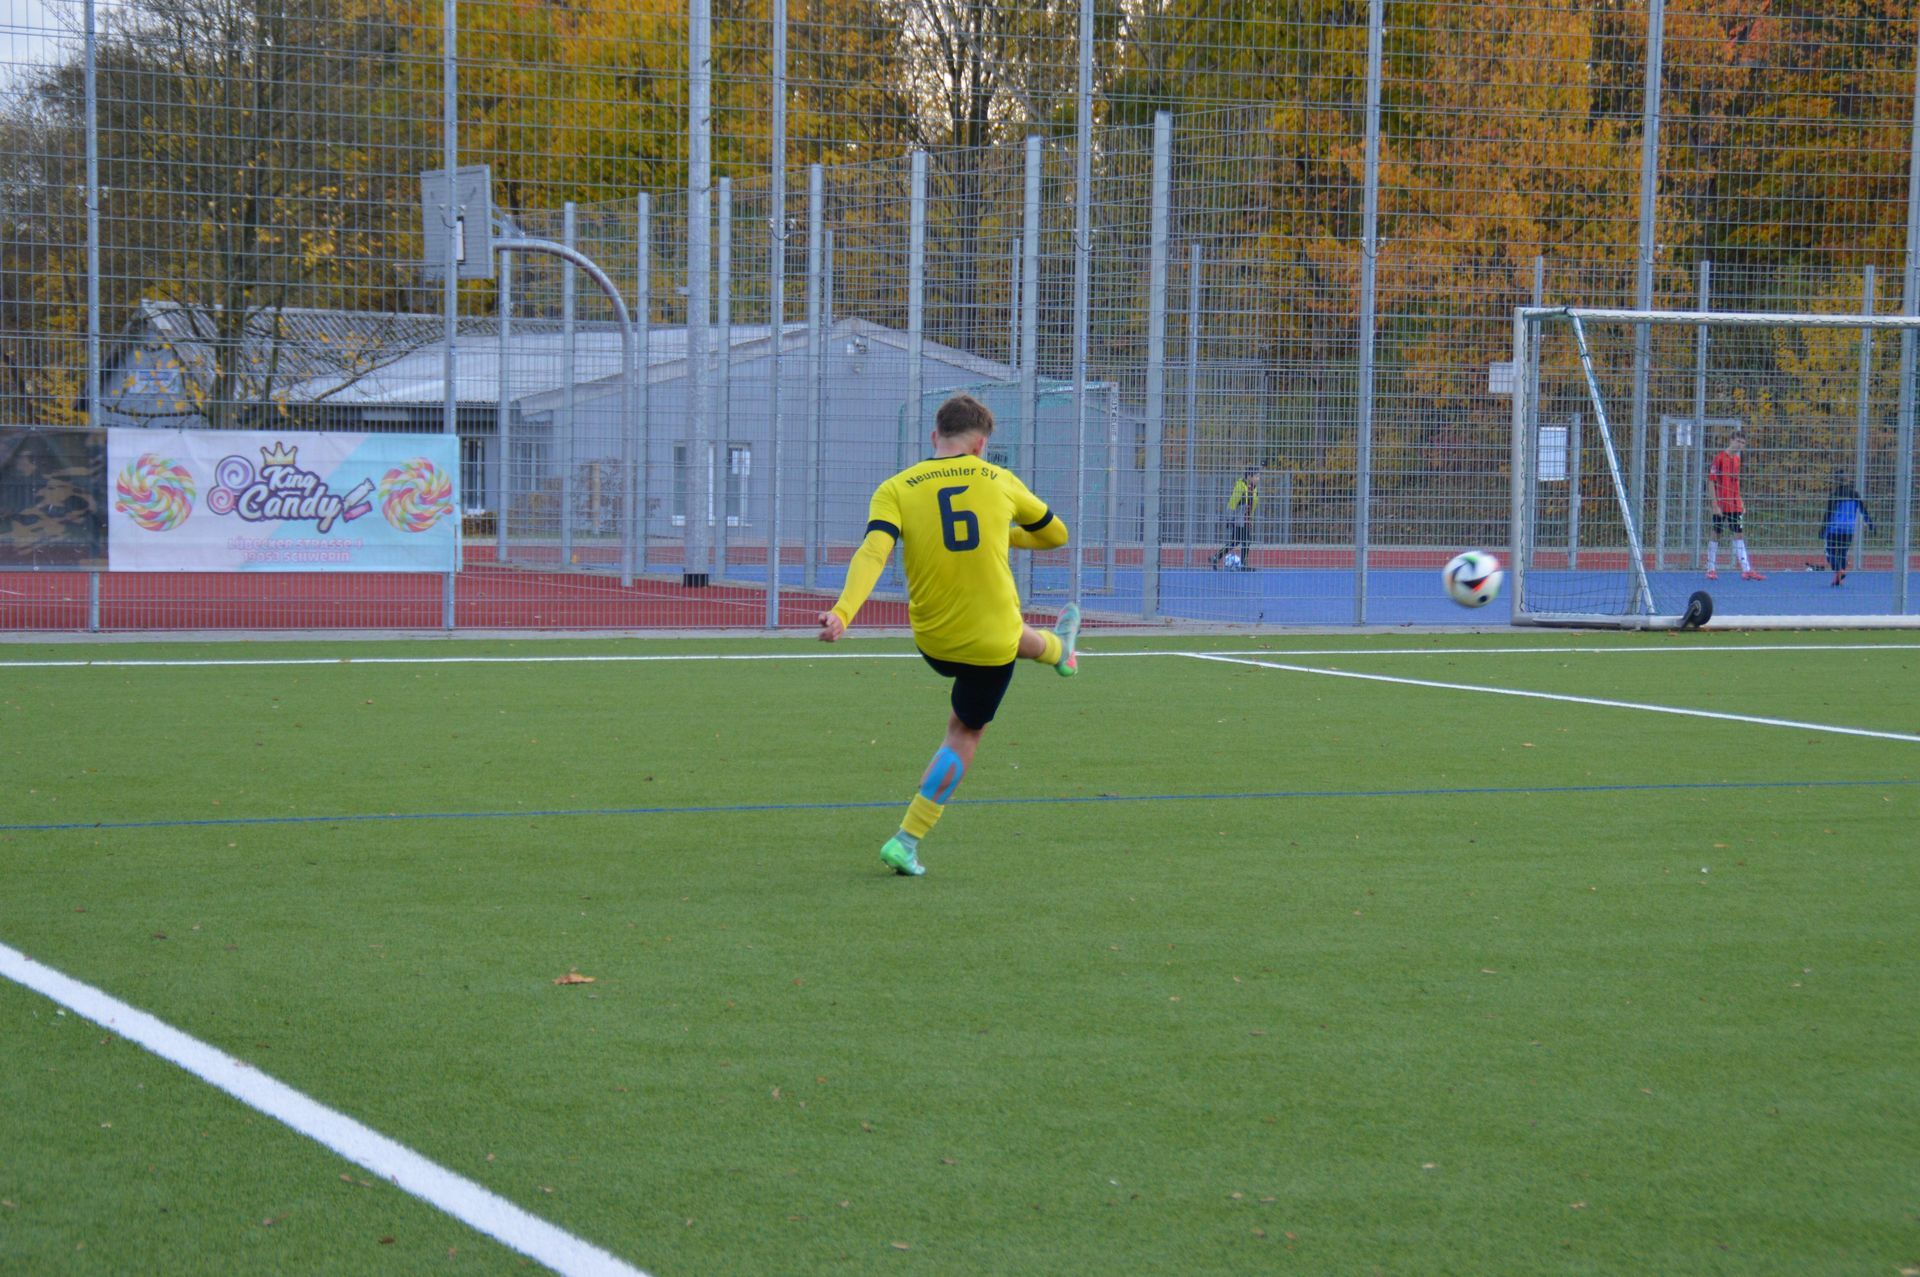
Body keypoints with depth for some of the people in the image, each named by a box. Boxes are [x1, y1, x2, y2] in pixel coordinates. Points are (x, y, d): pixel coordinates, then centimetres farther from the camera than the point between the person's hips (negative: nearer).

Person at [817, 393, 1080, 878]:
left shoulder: (896, 489, -9)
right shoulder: (999, 481, -5)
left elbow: (873, 552, -28)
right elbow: (1055, 535, 12)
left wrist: (841, 612, -40)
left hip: (933, 640, 5)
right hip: (993, 639, -5)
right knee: (964, 734, 19)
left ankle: (1057, 650, 71)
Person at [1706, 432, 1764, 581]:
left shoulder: (1737, 459, 12)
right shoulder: (1719, 458, -9)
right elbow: (1711, 482, -12)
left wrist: (1741, 503, 16)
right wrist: (1715, 505, -17)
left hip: (1734, 505, 7)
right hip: (1721, 505, -7)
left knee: (1739, 534, 3)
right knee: (1715, 534, 1)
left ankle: (1746, 570, 1)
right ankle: (1711, 570, 8)